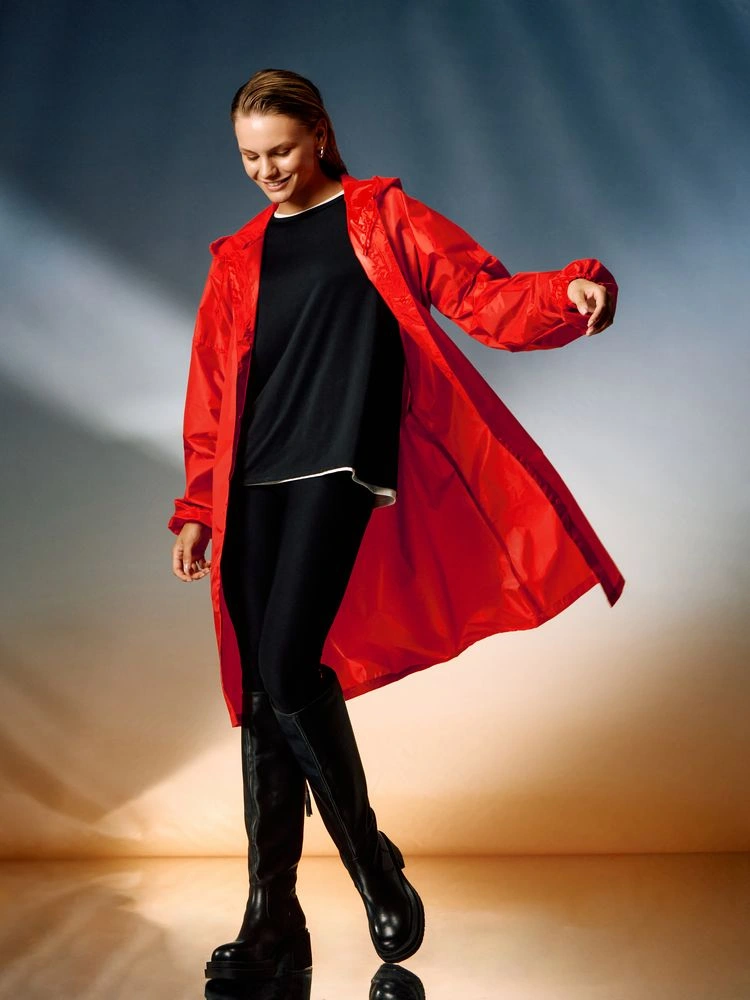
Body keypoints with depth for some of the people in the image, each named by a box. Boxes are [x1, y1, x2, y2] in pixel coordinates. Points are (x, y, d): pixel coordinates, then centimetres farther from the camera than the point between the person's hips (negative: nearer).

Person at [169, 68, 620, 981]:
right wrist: (197, 509, 12)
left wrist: (571, 292, -20)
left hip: (340, 471, -4)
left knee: (289, 671, -17)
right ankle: (274, 922, 12)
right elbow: (210, 393, 18)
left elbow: (484, 296, 0)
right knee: (261, 695, 3)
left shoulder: (381, 220, 9)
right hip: (255, 488, 5)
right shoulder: (237, 260, 19)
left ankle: (376, 869, 4)